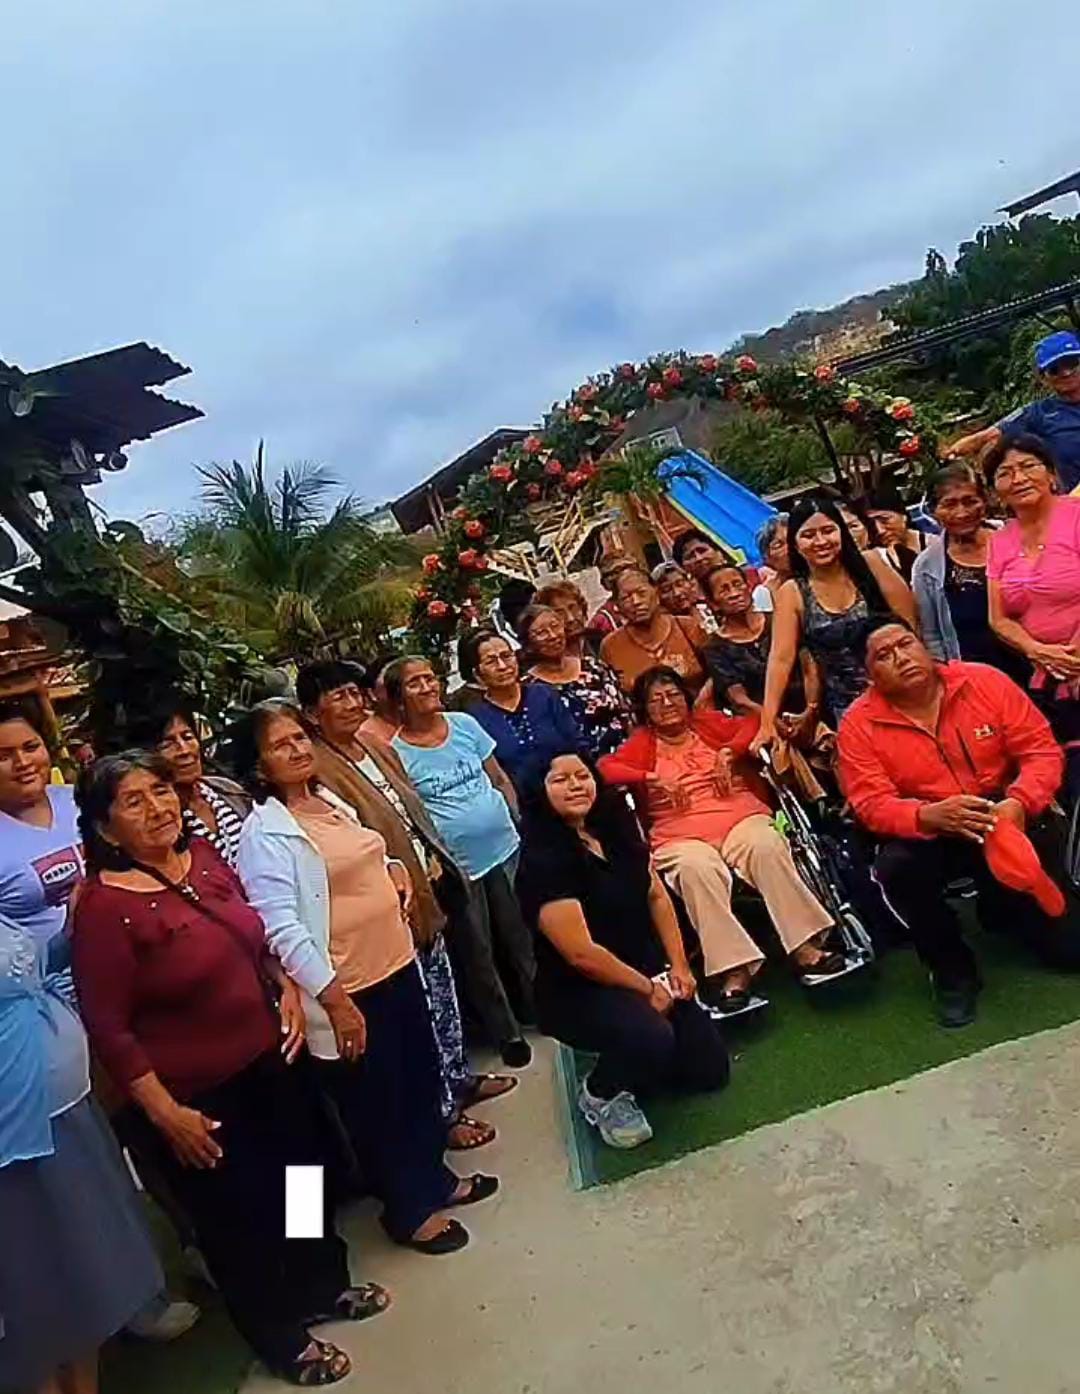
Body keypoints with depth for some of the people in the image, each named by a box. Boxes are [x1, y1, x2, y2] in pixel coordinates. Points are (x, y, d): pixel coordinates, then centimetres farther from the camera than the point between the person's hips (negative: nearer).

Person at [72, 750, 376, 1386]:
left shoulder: (204, 856, -4)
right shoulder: (106, 907, -24)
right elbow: (109, 1028, -19)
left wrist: (288, 989, 0)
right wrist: (165, 1113, -18)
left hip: (267, 1060, 7)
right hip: (197, 1095, -6)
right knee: (239, 1218, 16)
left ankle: (325, 1286, 51)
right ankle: (280, 1336, 42)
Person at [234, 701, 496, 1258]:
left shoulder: (330, 801, 9)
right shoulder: (264, 835, -17)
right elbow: (282, 928, -23)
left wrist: (393, 869, 5)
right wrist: (333, 998, -25)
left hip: (398, 964, 8)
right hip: (349, 989, -8)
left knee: (420, 1080, 22)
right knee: (376, 1102, 11)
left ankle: (436, 1178, 43)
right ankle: (408, 1211, 31)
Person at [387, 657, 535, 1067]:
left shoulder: (464, 723, 0)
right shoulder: (396, 753, -11)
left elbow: (500, 779, 8)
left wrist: (521, 825, 6)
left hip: (505, 849, 4)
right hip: (456, 867, -3)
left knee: (521, 936, 19)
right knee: (477, 955, 12)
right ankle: (506, 1034, 30)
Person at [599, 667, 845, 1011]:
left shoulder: (709, 723, 22)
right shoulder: (642, 744, 15)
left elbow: (753, 724, 14)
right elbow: (604, 768, 1)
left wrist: (728, 752, -2)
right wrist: (651, 778, -11)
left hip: (738, 815, 2)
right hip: (681, 834, -2)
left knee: (768, 846, -31)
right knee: (697, 869, -36)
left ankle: (804, 947, -28)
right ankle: (733, 968, -38)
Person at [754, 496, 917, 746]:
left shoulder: (869, 564, -4)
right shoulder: (792, 593, -5)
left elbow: (909, 619, -3)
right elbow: (781, 659, -9)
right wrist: (767, 723, -15)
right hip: (846, 709, 0)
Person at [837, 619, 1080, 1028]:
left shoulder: (985, 681, -8)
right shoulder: (859, 724, -11)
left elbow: (1041, 749, -9)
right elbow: (872, 804, -19)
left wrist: (1019, 803, -29)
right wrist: (930, 815, -40)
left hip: (1002, 815, 0)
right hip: (925, 832, 0)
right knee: (896, 868, -31)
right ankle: (953, 971, -4)